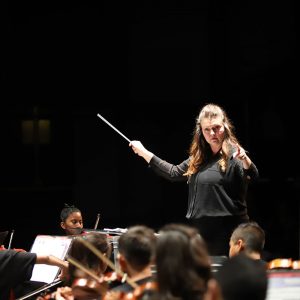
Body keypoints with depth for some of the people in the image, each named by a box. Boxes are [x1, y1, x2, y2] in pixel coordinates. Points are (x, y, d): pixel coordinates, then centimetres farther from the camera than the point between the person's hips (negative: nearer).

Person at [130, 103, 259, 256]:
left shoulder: (234, 155, -7)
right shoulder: (199, 159, 16)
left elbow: (253, 175, -24)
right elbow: (174, 173, 28)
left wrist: (245, 160, -47)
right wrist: (144, 152, 27)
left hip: (227, 231, -7)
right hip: (200, 231, 7)